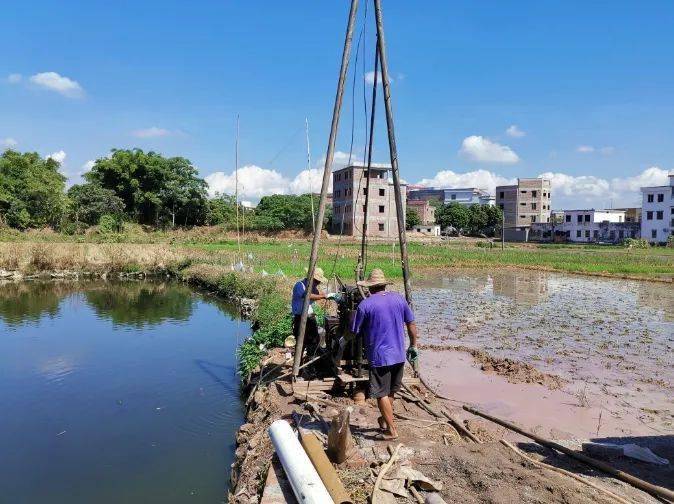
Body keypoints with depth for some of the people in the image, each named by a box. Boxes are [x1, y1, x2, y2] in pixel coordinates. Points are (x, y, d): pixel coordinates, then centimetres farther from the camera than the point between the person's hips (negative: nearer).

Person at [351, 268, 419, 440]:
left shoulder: (365, 305, -12)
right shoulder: (399, 299, 2)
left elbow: (355, 332, -5)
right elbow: (411, 324, 7)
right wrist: (413, 346, 17)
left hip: (379, 356, -6)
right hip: (399, 354, 6)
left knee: (382, 393, 7)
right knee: (390, 391, 21)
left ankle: (392, 429, 10)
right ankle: (385, 420, 37)